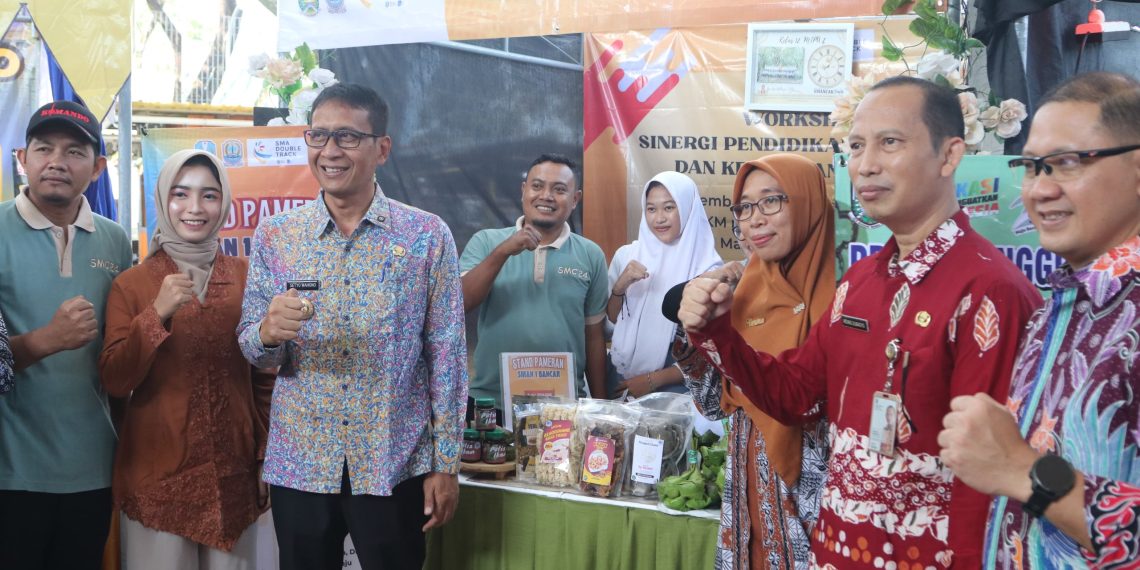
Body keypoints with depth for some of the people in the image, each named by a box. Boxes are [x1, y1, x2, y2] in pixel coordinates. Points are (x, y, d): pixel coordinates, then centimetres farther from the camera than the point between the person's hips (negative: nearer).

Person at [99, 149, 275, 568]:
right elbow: (114, 383, -9)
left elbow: (264, 373, 7)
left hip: (233, 471, 1)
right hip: (157, 472, -1)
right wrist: (157, 314, -21)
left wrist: (267, 456, 6)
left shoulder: (246, 276, 1)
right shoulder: (131, 283, -2)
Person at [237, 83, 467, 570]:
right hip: (298, 463, 2)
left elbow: (446, 354, -3)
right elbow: (250, 348, 3)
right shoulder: (274, 236, 1)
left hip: (395, 465, -2)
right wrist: (269, 332, -20)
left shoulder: (428, 235, -5)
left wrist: (446, 463, -3)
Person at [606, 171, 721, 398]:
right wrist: (619, 288, -11)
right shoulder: (626, 255, -1)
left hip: (675, 387, -3)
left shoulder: (707, 268, -11)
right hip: (621, 380, 3)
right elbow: (608, 323, 7)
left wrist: (654, 380, -10)